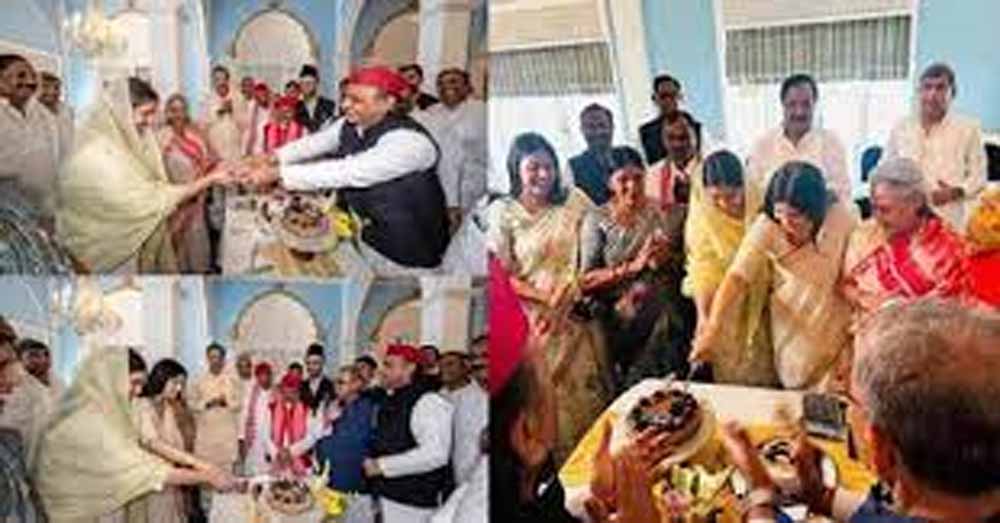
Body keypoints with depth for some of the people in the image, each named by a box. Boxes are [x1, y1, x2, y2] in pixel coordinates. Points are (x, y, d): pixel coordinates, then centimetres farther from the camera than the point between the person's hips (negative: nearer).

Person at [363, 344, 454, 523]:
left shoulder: (427, 402, -15)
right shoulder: (389, 402, 12)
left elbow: (435, 453, -25)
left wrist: (382, 465, -20)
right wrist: (372, 463, 7)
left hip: (412, 502, -8)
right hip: (386, 495, 8)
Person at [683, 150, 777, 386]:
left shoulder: (760, 206, -8)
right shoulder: (702, 218, -12)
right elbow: (703, 271, -17)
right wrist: (703, 314, -27)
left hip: (760, 305, 2)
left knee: (763, 375, 8)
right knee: (730, 375, 2)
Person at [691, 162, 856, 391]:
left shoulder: (842, 221, -15)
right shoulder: (766, 227, -16)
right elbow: (737, 277, -22)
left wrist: (852, 347, -7)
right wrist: (712, 330, -34)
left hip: (836, 339, 0)